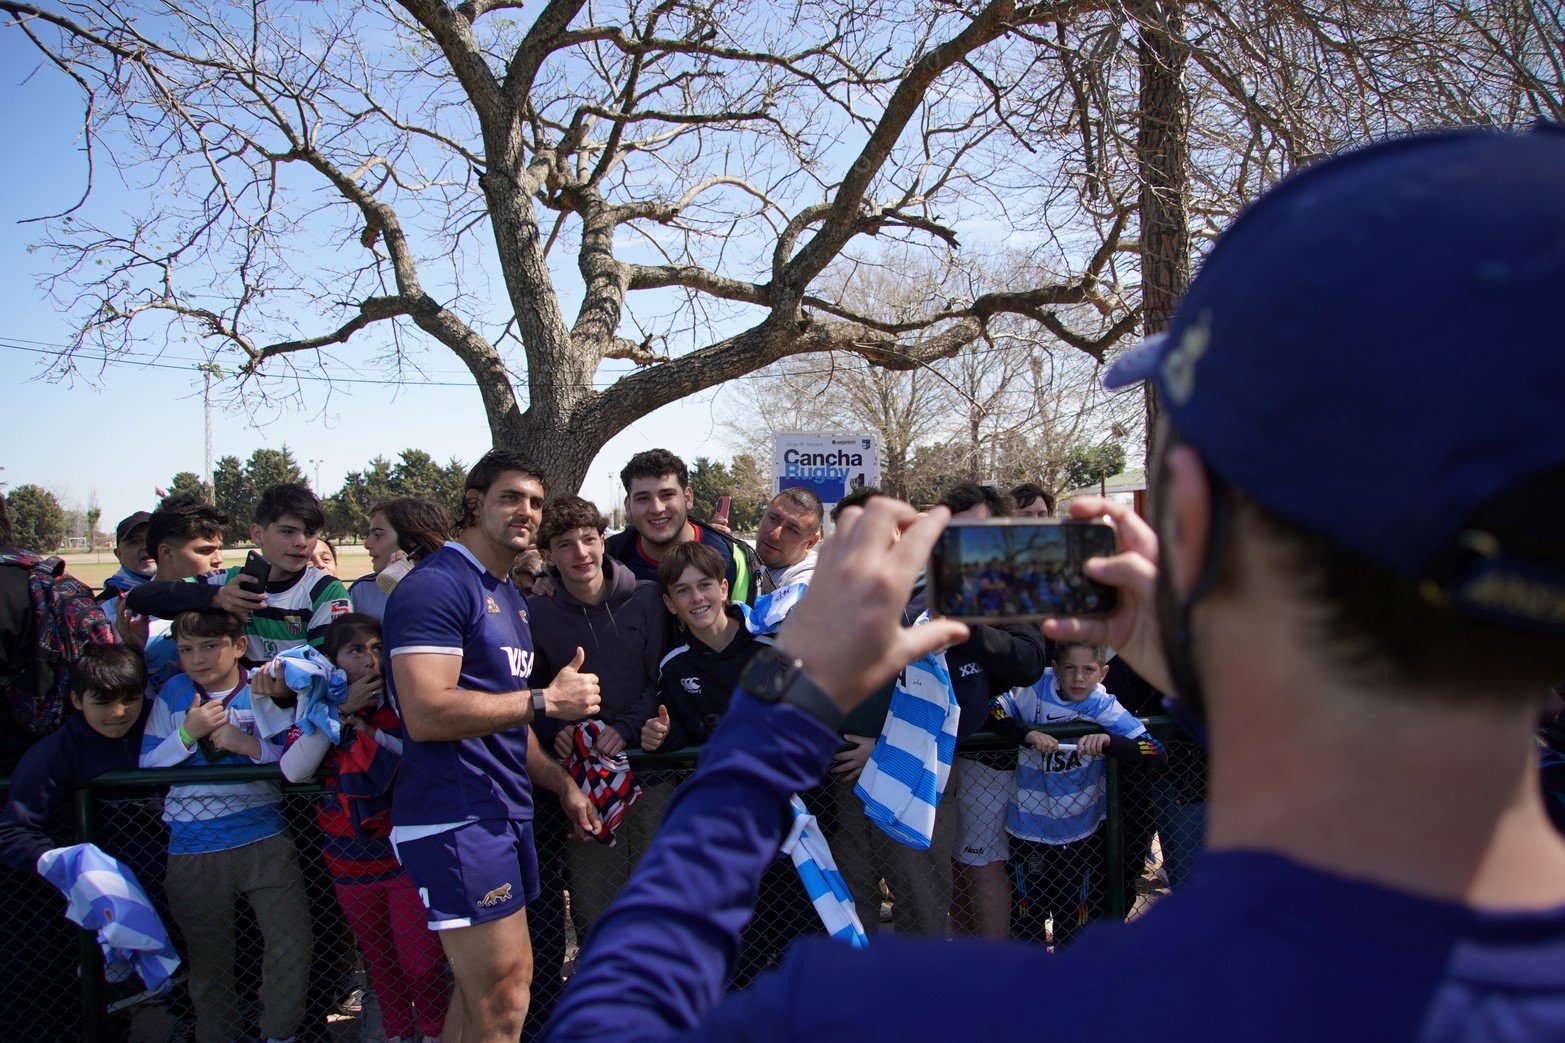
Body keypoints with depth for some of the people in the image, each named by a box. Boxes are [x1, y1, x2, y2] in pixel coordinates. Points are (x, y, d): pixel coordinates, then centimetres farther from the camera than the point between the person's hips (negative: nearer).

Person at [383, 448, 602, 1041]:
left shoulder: (509, 594, 18)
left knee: (489, 990, 18)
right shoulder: (436, 586, -13)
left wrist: (561, 784, 18)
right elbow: (426, 714, -25)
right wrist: (545, 700, -18)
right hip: (457, 818, -10)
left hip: (505, 811, 10)